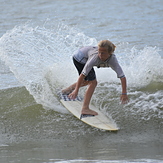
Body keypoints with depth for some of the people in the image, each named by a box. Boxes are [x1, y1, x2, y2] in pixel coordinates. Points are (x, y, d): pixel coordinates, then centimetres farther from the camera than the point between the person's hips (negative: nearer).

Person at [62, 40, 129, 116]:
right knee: (93, 82, -19)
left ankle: (69, 89, 50)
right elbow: (83, 74, -37)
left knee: (87, 81, 27)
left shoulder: (113, 60, -28)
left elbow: (122, 77, -32)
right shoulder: (95, 57, -40)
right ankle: (85, 109, -22)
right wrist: (76, 91, -37)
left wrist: (124, 93, -40)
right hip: (80, 58, -7)